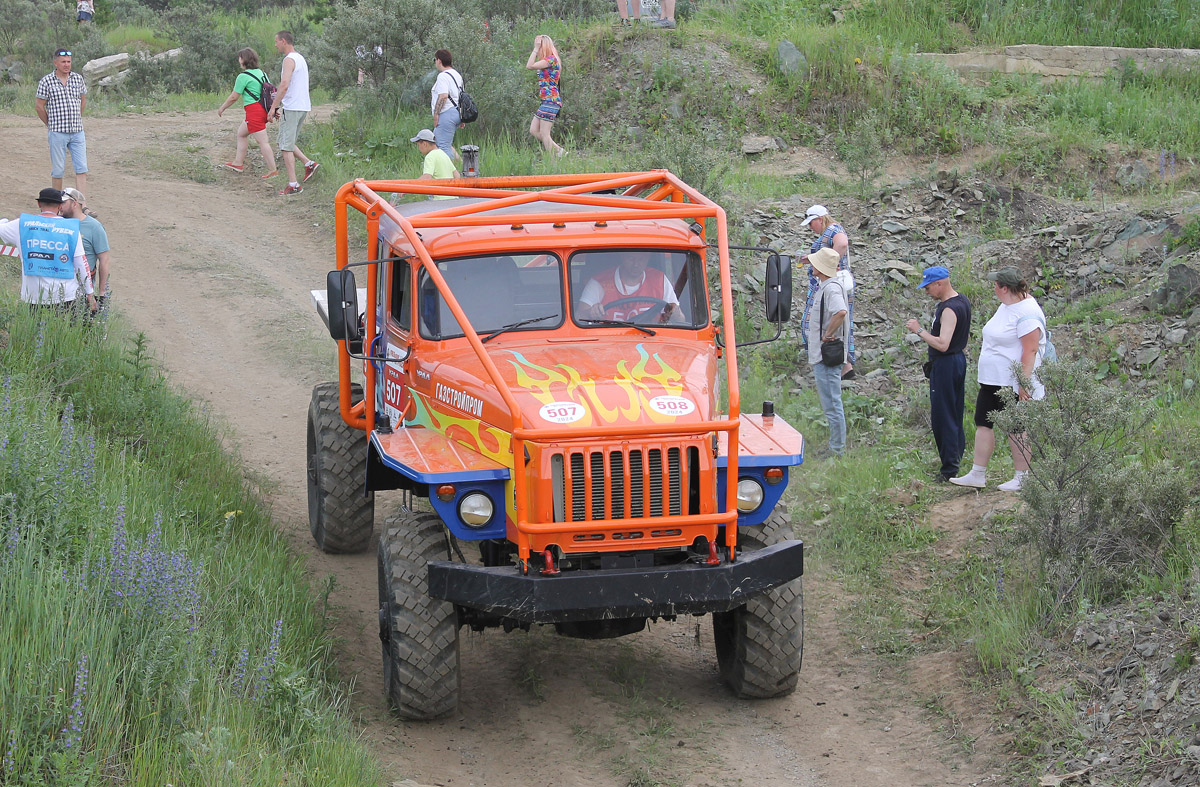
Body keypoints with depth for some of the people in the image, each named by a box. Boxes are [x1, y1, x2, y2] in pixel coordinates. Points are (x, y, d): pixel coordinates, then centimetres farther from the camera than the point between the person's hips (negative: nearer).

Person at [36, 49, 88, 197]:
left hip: (77, 131, 3)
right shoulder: (46, 81, -5)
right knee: (58, 170, 2)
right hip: (57, 133, -3)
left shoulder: (78, 78, 7)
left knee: (82, 169, -3)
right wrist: (50, 125, 7)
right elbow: (39, 106, 0)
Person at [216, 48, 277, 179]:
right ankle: (238, 163, 29)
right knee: (241, 133, 23)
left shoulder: (243, 77, -12)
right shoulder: (261, 73, 12)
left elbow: (234, 97, -7)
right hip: (263, 109, 10)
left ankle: (273, 170, -8)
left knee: (262, 141, -7)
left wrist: (222, 108, 7)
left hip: (254, 110, -10)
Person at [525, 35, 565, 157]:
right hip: (546, 101, 10)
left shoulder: (551, 59, -14)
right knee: (534, 130, 9)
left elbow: (530, 65, -20)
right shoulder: (547, 60, 16)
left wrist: (536, 49, -15)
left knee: (544, 134, -7)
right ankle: (559, 151, 13)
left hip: (550, 101, -10)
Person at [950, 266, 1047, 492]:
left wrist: (1024, 383, -25)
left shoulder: (1026, 314, -19)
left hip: (1013, 383, -10)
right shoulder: (1005, 306, 13)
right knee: (983, 423, 8)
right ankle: (978, 475, 10)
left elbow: (1030, 350, -23)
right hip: (992, 380, 10)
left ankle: (1021, 478, 9)